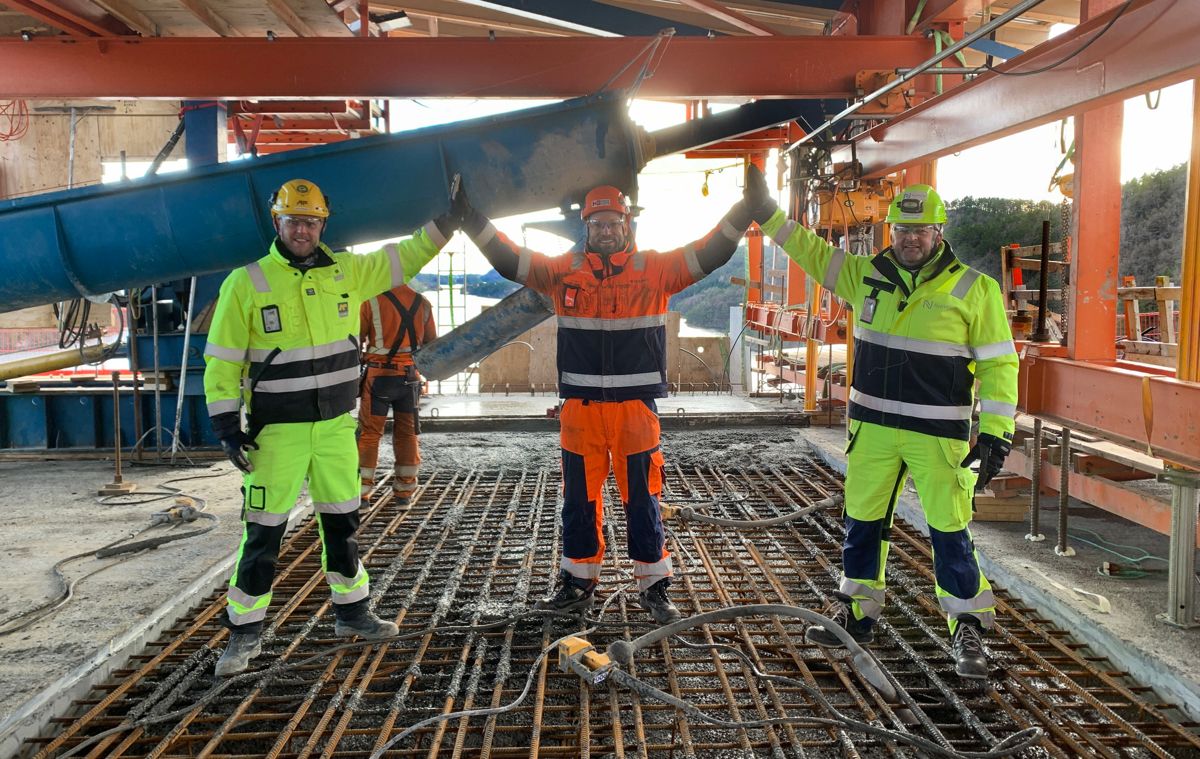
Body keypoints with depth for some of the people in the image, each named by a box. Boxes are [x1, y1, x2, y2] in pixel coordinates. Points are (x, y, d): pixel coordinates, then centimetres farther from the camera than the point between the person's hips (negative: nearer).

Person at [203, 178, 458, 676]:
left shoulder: (346, 271, 3)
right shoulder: (246, 283, -7)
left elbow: (403, 259, 14)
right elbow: (222, 360, -5)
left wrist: (445, 222, 8)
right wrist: (227, 425, -10)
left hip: (336, 426, 4)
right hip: (276, 431, -4)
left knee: (342, 522, 15)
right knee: (264, 532, 1)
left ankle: (351, 611, 32)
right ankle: (243, 632, 16)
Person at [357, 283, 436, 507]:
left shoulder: (372, 301, -10)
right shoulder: (423, 304, 3)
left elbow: (355, 340, -6)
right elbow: (431, 343, 11)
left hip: (379, 376, -3)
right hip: (410, 378, 3)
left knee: (369, 434, 5)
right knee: (406, 433, 11)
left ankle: (361, 490, 5)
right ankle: (404, 492, 13)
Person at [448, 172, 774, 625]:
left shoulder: (655, 270, 2)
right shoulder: (563, 271, 5)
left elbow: (710, 254, -1)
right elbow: (509, 260, 5)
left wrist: (745, 211, -10)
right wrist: (473, 220, -1)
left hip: (636, 405, -1)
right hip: (580, 406, 2)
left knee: (642, 499, 5)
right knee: (579, 498, 11)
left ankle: (654, 586, 18)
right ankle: (578, 582, 27)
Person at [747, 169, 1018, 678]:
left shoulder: (975, 289, -5)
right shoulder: (867, 275, 6)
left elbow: (998, 364, -5)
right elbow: (812, 252, 18)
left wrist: (994, 436, -11)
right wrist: (766, 212, 13)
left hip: (938, 434, -4)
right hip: (872, 426, 4)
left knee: (949, 531, -1)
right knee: (862, 522, 12)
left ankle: (969, 631, 14)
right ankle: (856, 615, 28)